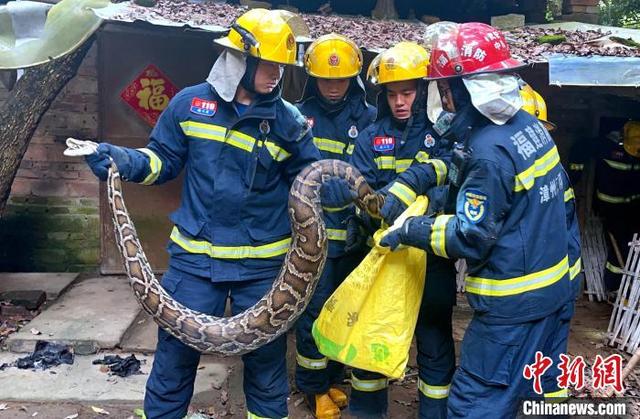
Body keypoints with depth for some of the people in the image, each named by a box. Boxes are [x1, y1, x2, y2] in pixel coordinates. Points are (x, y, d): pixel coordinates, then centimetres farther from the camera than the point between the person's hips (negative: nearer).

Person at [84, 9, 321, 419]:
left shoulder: (287, 120, -3)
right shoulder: (191, 103, -1)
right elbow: (163, 160, 7)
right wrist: (124, 160, -11)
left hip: (263, 262, 0)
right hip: (195, 256, 0)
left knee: (266, 354, 14)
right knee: (176, 348, 9)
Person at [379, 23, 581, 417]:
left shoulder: (489, 154, -25)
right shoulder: (531, 125, 3)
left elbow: (470, 237, -22)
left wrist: (413, 230, -11)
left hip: (515, 303, -9)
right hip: (559, 285, 9)